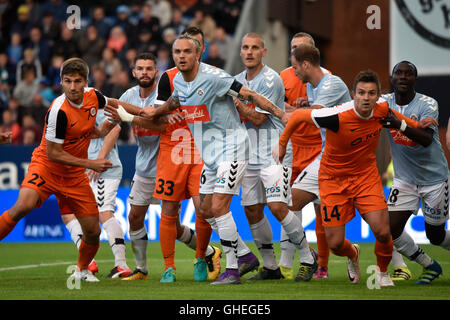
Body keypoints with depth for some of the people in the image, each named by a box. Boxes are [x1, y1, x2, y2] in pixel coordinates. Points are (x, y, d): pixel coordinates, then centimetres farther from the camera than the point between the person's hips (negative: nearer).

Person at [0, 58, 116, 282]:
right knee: (23, 206, -33)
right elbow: (53, 153, -21)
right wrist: (91, 164, -20)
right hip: (46, 167, -5)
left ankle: (82, 269, 30)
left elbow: (113, 104, 21)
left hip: (75, 175, 6)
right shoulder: (59, 110, -25)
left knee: (93, 231, 2)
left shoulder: (93, 96, -6)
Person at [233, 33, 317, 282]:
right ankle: (270, 266, 17)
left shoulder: (271, 80, -11)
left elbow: (258, 118, -14)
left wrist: (237, 103, -11)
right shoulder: (237, 80, 13)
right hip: (250, 156, 8)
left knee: (277, 207, -17)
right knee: (252, 211, 5)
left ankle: (307, 259, -3)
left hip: (274, 155, -8)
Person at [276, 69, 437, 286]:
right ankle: (353, 255, 36)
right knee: (335, 244, -3)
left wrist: (401, 125, -8)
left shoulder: (382, 110, -14)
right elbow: (298, 115, -13)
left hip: (366, 176, 2)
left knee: (383, 232, -15)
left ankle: (382, 272, 18)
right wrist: (282, 144, -5)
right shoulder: (338, 116, -29)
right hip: (333, 178, -2)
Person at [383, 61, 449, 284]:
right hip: (404, 179, 3)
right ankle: (429, 266, 14)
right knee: (391, 228, -10)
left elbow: (427, 138, -32)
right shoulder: (385, 103, -5)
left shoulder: (427, 104, -17)